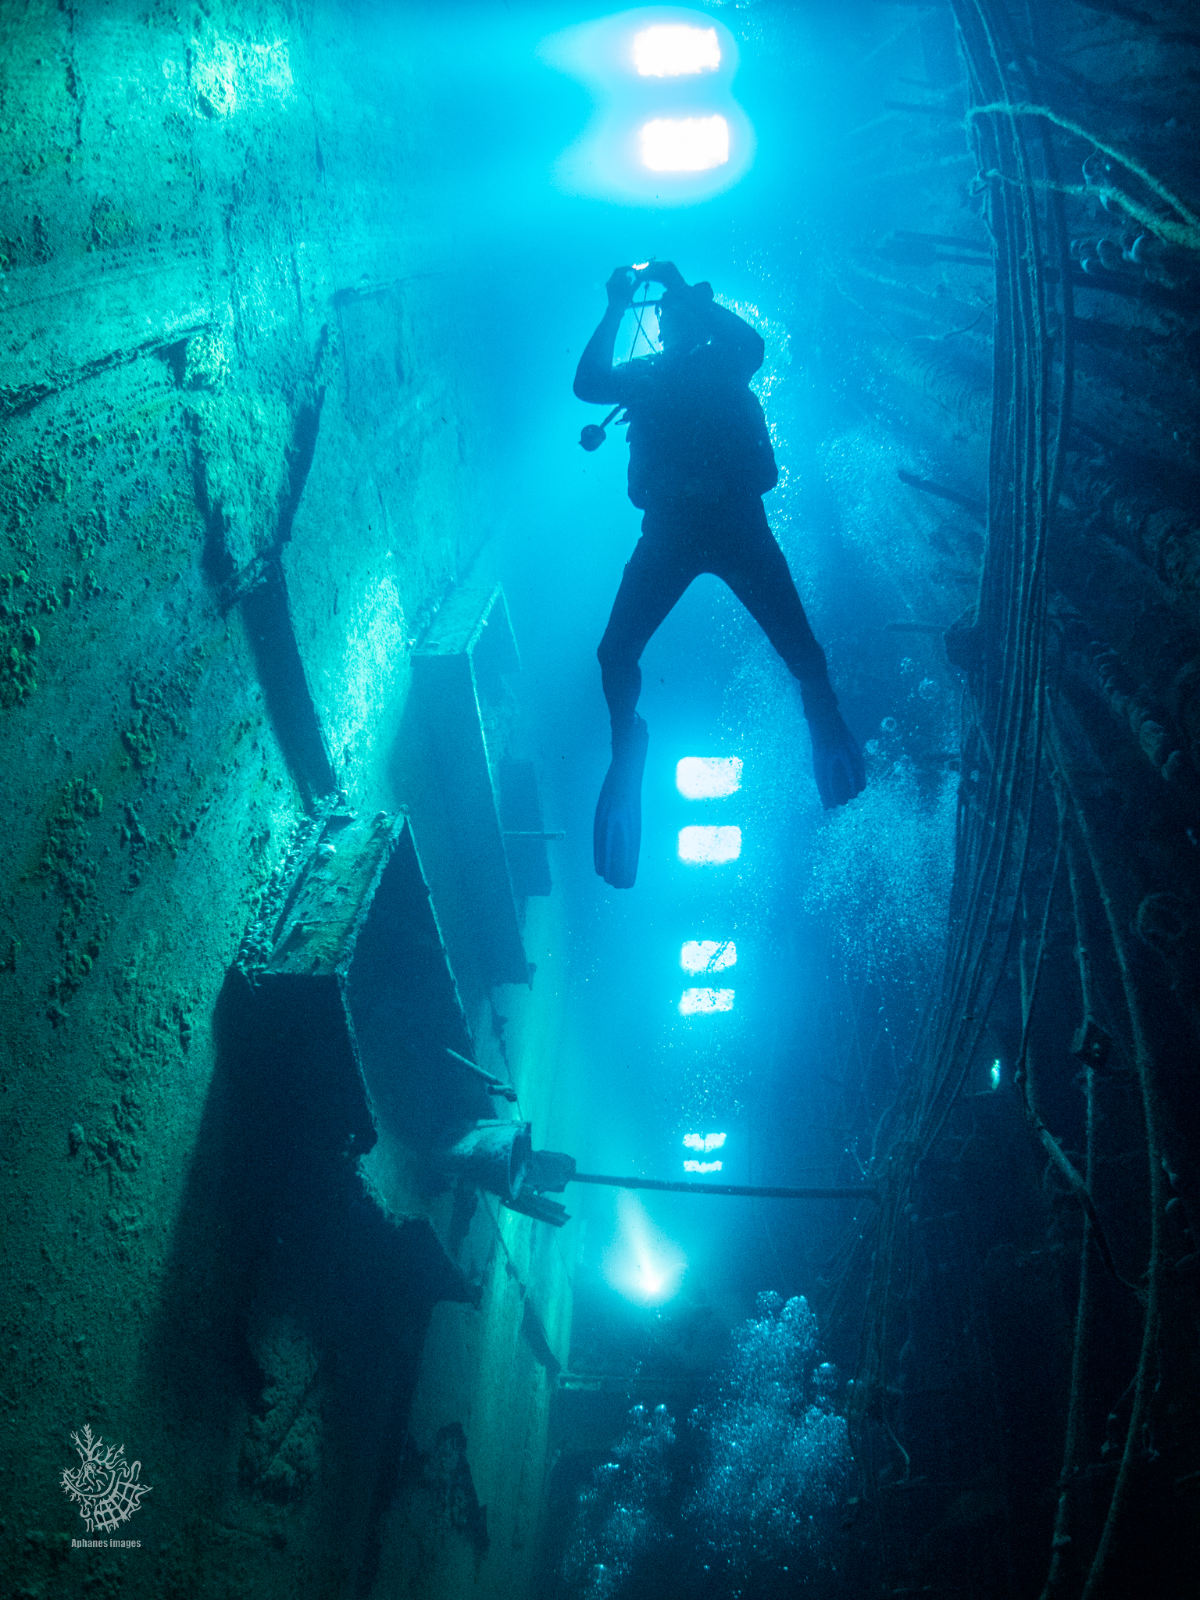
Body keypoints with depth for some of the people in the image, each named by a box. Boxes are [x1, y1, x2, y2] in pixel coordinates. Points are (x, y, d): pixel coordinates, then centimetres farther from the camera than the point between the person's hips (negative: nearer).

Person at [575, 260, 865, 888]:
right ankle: (626, 753, 14)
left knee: (799, 647, -9)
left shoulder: (726, 365, 8)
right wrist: (616, 308, -4)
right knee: (615, 653, -10)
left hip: (738, 525, -2)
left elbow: (752, 345, -15)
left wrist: (687, 290, -12)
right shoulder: (645, 375, 14)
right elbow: (588, 383, -4)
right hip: (668, 531, 2)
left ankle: (826, 721, 22)